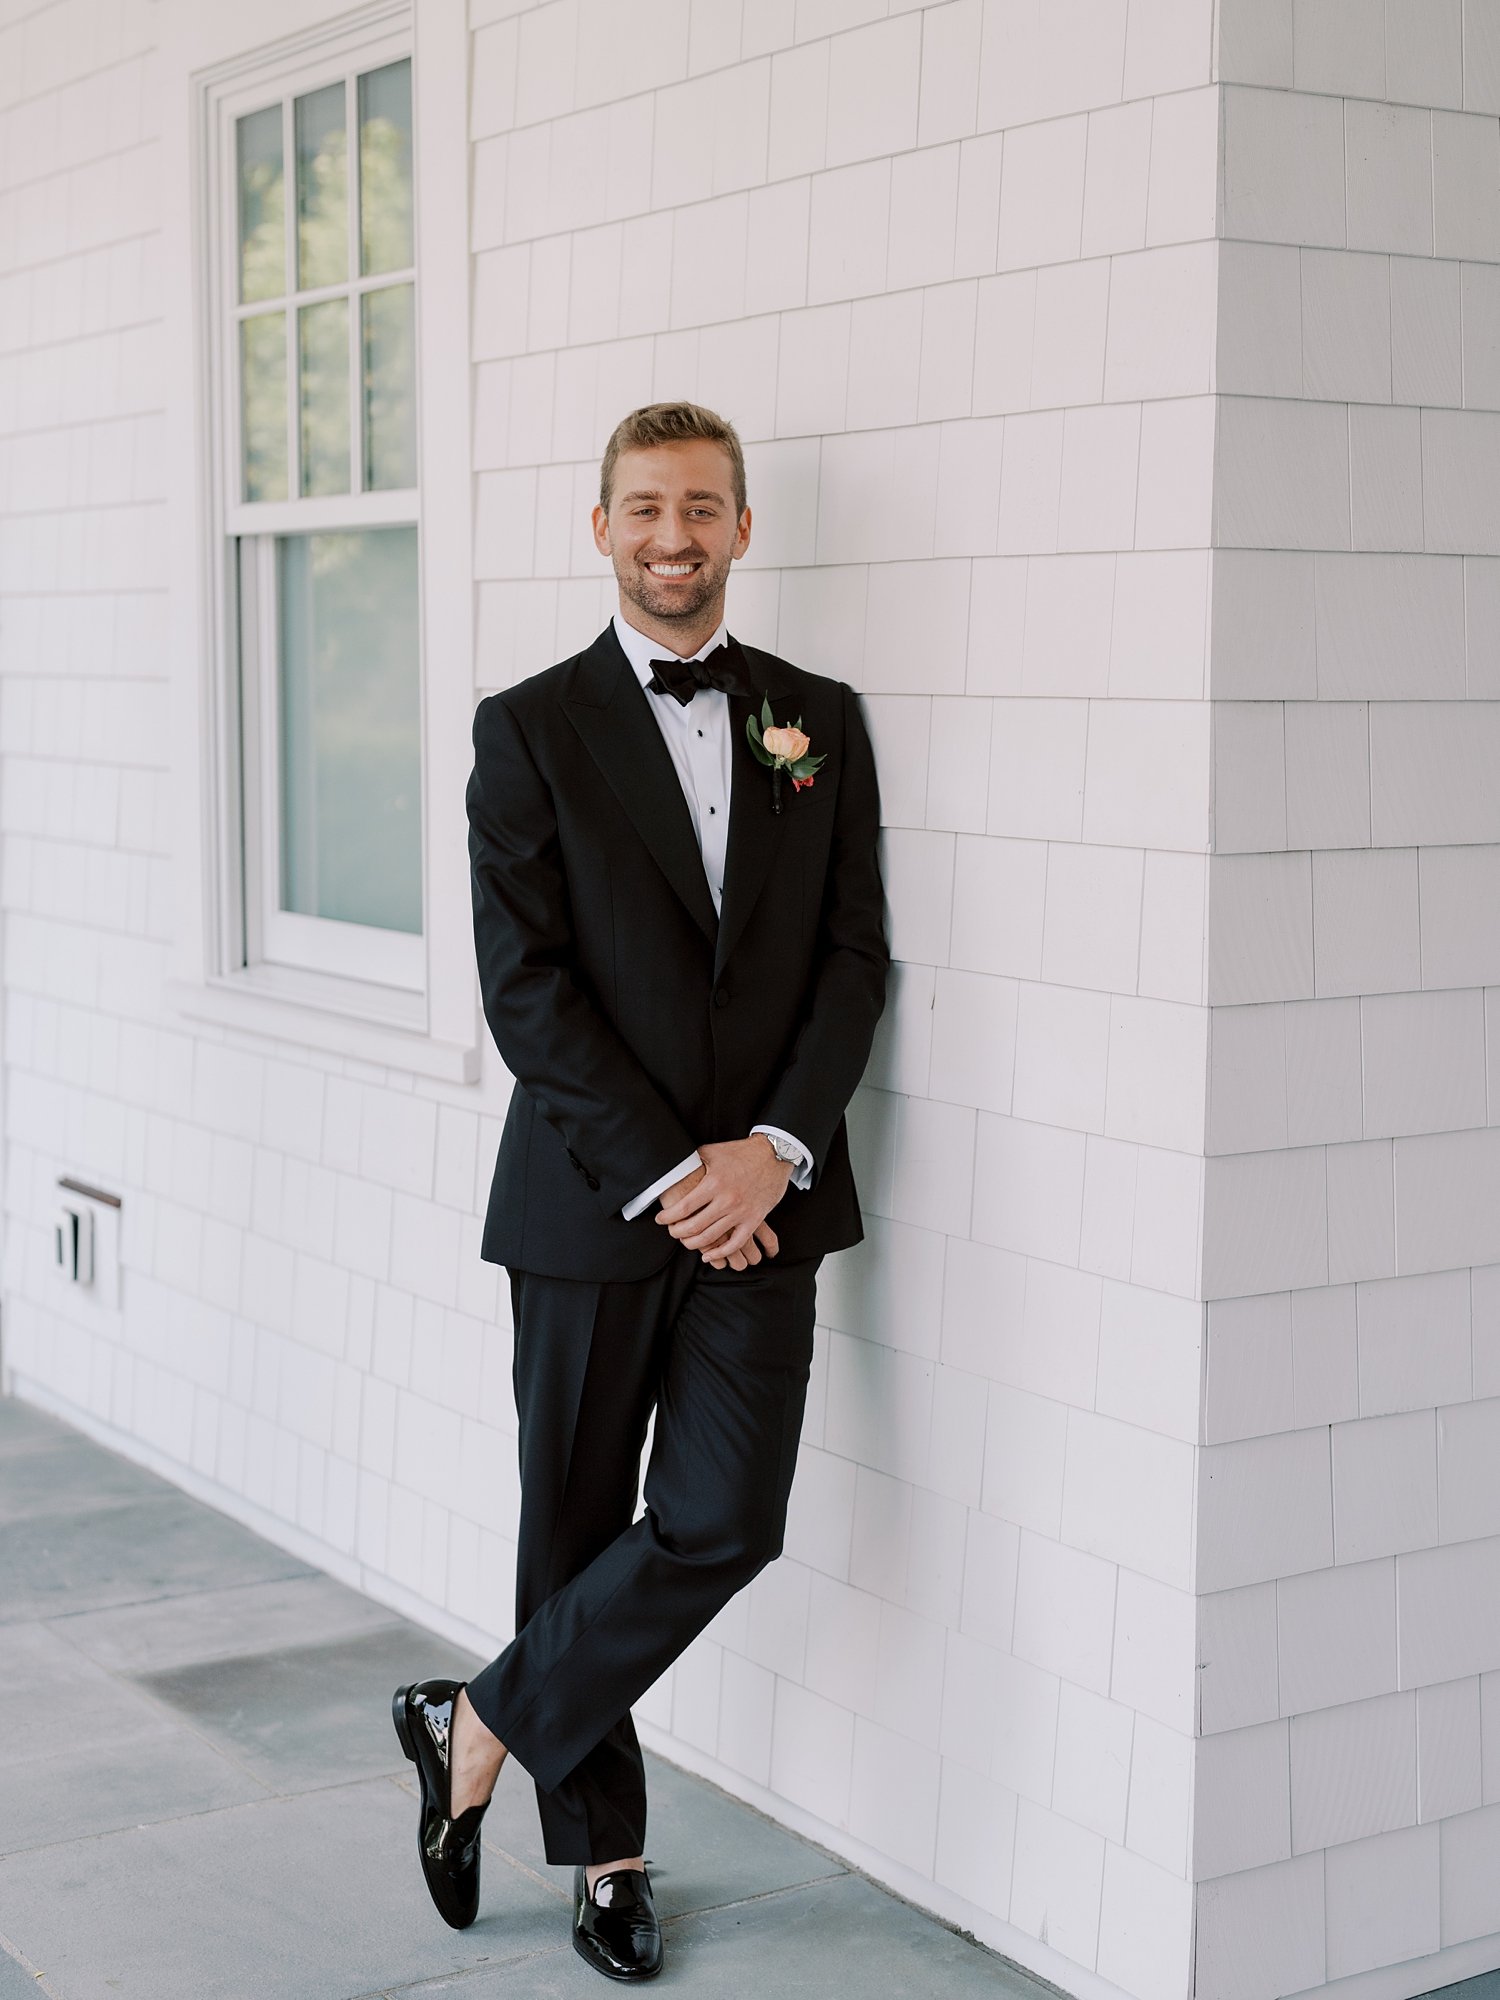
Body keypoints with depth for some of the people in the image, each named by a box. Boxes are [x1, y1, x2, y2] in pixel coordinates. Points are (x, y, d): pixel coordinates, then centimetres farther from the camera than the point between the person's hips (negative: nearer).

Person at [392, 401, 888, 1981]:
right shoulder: (531, 727, -1)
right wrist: (663, 1176, -13)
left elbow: (855, 956, 4)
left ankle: (481, 1729, 13)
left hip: (762, 1199, 2)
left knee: (723, 1524, -7)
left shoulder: (819, 720, 8)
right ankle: (605, 1852, 24)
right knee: (576, 1527, 7)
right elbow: (525, 984, -8)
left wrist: (773, 1148, -10)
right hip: (589, 1200, -2)